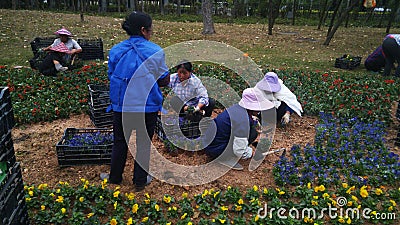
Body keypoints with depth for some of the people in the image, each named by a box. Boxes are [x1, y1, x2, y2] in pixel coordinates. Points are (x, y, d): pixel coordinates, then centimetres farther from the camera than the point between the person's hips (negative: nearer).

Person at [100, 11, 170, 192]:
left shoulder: (116, 50, 0)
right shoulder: (155, 51, -10)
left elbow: (111, 77, 8)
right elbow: (165, 80, -4)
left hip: (121, 105, 3)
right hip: (147, 106, -2)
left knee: (120, 141, 19)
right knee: (144, 143, 13)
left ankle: (115, 177, 35)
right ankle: (140, 180, 26)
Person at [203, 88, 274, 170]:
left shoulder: (238, 107, -1)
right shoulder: (242, 119, -27)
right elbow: (239, 151, -26)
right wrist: (252, 153, -8)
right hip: (215, 150, -9)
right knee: (253, 132, -12)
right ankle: (227, 159, -6)